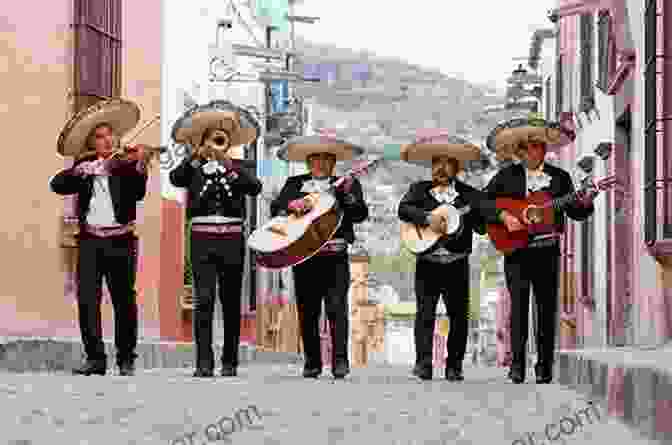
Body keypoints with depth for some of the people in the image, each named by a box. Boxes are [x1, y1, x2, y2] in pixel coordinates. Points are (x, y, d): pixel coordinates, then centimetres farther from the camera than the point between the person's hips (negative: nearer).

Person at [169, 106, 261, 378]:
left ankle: (229, 362, 12)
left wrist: (229, 163, -19)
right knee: (204, 301, -10)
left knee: (231, 303, 5)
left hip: (232, 240, 1)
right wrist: (196, 155, -22)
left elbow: (255, 188, -10)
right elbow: (175, 179, -13)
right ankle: (204, 363, -11)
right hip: (202, 241, -1)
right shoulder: (194, 169, 8)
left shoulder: (237, 168, 9)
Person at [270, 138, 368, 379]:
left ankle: (340, 361, -9)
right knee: (307, 312, 4)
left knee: (337, 308, -10)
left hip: (335, 255, -2)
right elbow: (275, 208, 6)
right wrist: (293, 204, -12)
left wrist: (348, 194, -16)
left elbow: (360, 214, -1)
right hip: (304, 254, 2)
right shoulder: (294, 184, 16)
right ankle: (312, 363, 12)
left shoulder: (347, 184, 11)